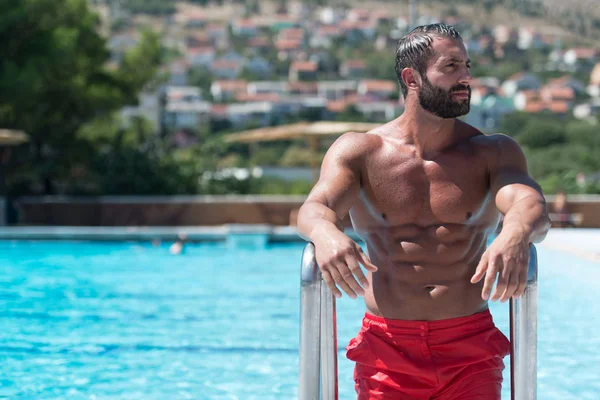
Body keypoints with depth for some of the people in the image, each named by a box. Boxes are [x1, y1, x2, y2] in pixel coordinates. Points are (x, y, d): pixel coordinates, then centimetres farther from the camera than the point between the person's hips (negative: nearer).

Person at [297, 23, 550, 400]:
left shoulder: (493, 152, 4)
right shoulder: (359, 151, 2)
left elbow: (531, 204, -15)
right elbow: (315, 207, -14)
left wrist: (515, 235, -40)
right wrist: (326, 232, -40)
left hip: (471, 348, 1)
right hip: (387, 346, -1)